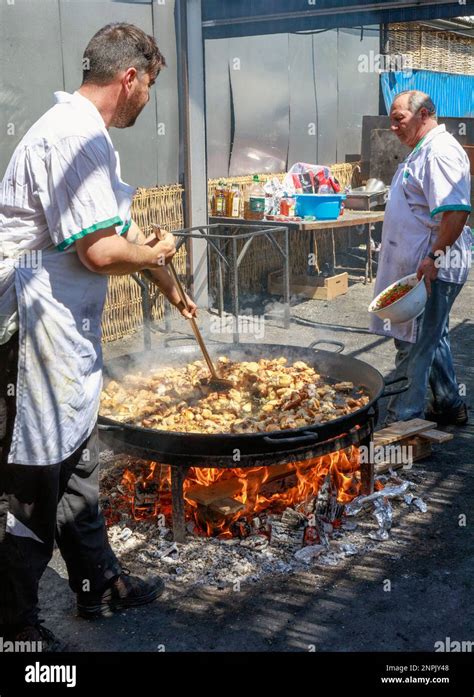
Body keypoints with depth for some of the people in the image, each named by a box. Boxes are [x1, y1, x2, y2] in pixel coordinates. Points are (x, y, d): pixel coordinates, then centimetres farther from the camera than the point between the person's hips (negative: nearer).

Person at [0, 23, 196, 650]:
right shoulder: (77, 135, -19)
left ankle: (98, 585, 36)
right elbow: (102, 251, -26)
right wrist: (157, 253, -6)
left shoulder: (82, 130, 16)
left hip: (65, 330, 11)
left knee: (75, 460, 19)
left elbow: (122, 227, 24)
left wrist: (170, 288, 29)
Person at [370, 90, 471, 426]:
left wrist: (434, 256, -29)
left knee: (415, 345, -6)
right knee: (432, 338, 19)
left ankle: (401, 420, 2)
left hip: (432, 268, -11)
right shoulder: (423, 151, 18)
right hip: (421, 266, 11)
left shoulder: (441, 152, -16)